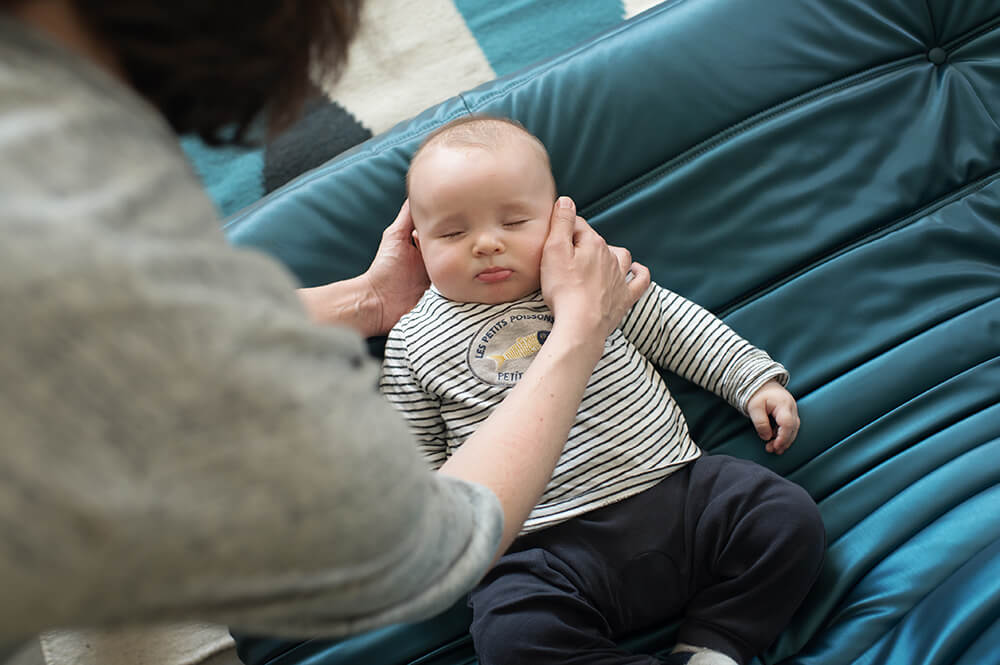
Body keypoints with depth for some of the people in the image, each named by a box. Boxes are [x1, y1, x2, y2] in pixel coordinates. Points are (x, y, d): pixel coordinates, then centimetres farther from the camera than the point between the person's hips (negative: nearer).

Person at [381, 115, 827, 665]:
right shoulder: (415, 343, 6)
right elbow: (414, 454, 13)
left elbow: (673, 324, 19)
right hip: (552, 547, -2)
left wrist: (756, 378, 15)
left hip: (675, 486, 3)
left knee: (790, 516, -11)